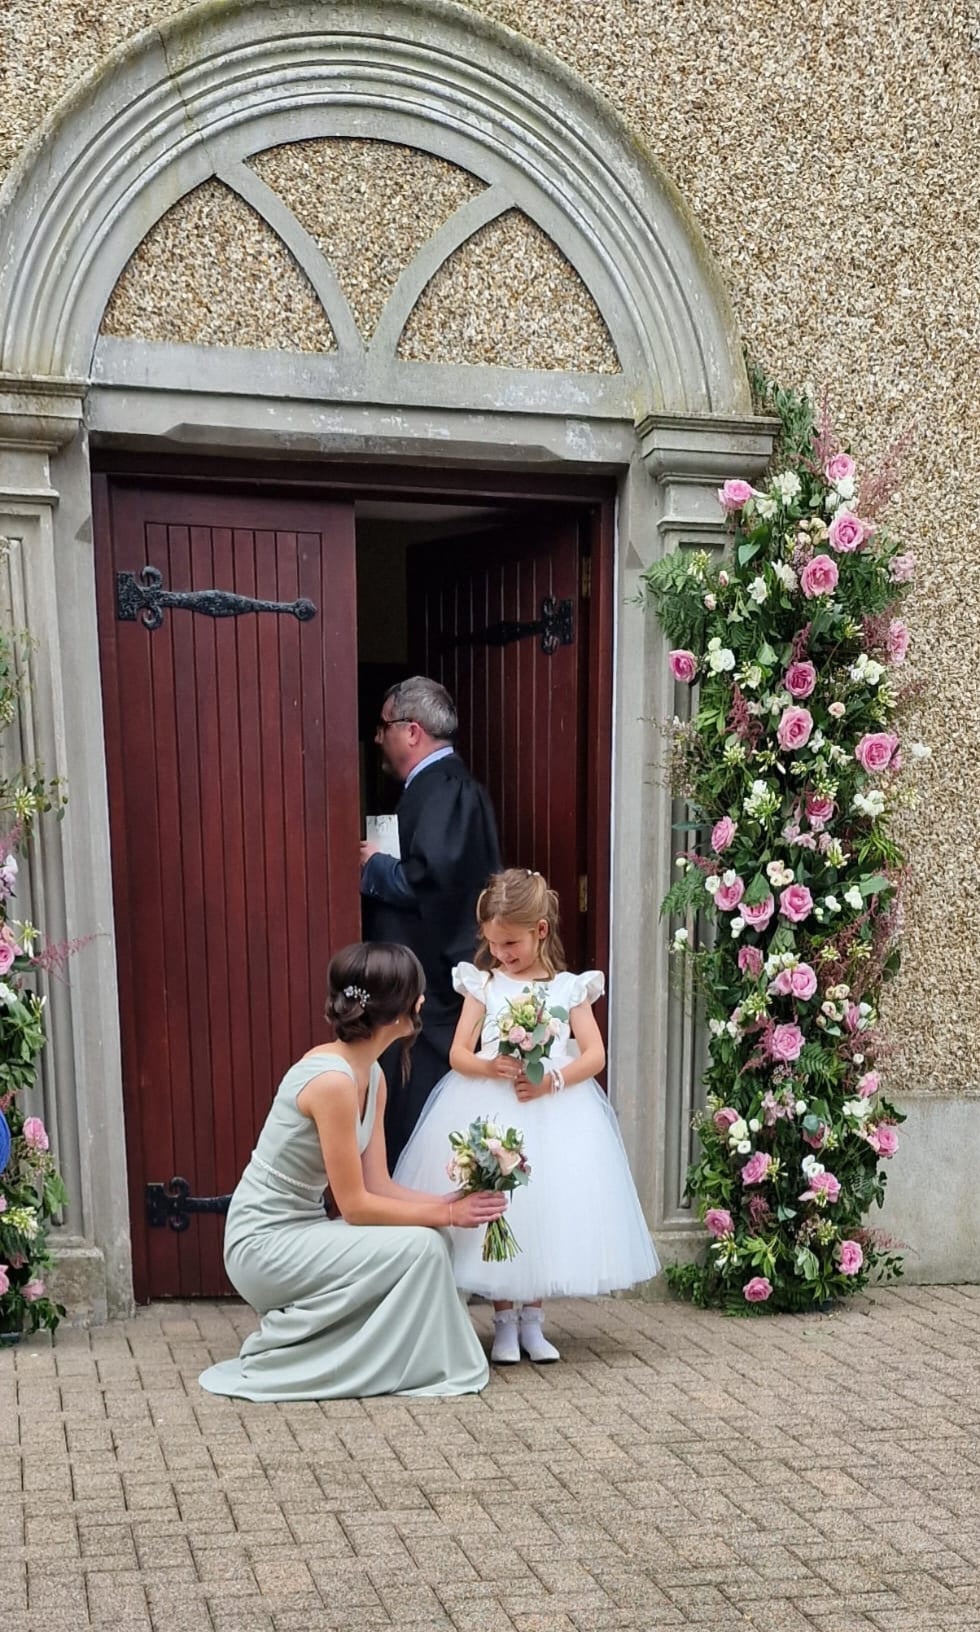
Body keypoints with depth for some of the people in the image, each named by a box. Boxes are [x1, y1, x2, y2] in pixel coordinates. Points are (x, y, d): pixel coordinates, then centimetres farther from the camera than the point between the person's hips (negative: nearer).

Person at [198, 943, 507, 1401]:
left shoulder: (371, 1075, 4)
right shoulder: (331, 1079, -25)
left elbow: (377, 1186, 4)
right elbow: (355, 1205, -21)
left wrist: (450, 1202, -8)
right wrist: (445, 1214, -12)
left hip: (299, 1231, 9)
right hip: (264, 1245, -9)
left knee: (431, 1238, -1)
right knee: (420, 1246, -16)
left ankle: (293, 1332, 10)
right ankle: (279, 1361, -4)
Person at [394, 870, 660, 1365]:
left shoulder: (568, 988, 4)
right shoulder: (483, 984, 4)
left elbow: (594, 1054, -2)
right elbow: (458, 1053, -1)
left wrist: (553, 1079, -18)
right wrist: (490, 1067, -21)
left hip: (554, 1112, 0)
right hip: (489, 1112, 0)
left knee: (548, 1210, 2)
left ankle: (531, 1322, 18)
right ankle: (504, 1323, 12)